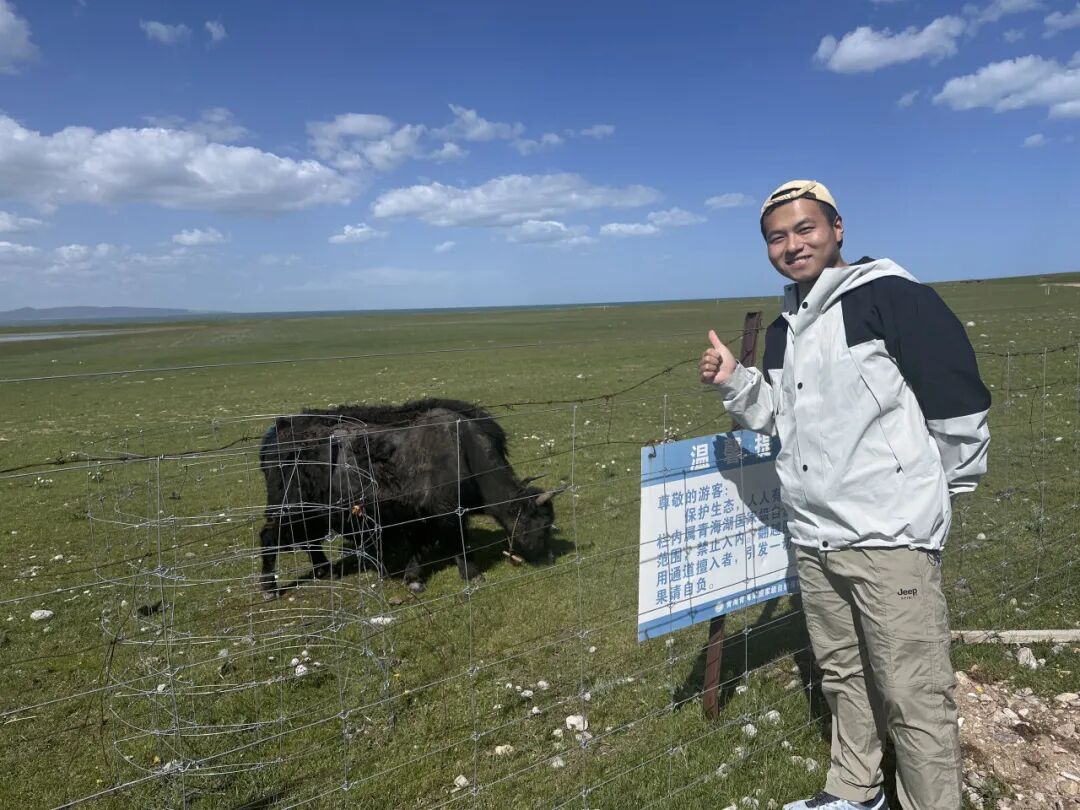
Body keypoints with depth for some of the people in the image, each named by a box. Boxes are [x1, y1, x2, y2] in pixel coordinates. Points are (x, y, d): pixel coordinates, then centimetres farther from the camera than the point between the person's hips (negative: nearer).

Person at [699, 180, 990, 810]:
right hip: (813, 539, 8)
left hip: (891, 535, -7)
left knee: (915, 696, -1)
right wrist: (734, 382, 1)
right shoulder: (786, 329, 14)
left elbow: (960, 400, -9)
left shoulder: (892, 296, -10)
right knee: (843, 675, 20)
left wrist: (934, 490, 0)